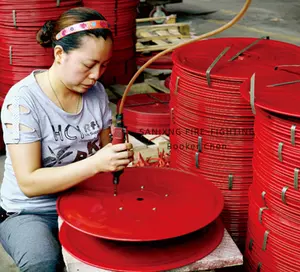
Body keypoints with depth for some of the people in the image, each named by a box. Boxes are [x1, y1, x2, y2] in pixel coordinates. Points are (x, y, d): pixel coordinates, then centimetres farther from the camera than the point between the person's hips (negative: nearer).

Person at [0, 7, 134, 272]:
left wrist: (119, 155, -12)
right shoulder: (23, 100, -18)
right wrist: (95, 164, -34)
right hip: (30, 213, -4)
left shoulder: (96, 92, -1)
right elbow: (29, 183, -23)